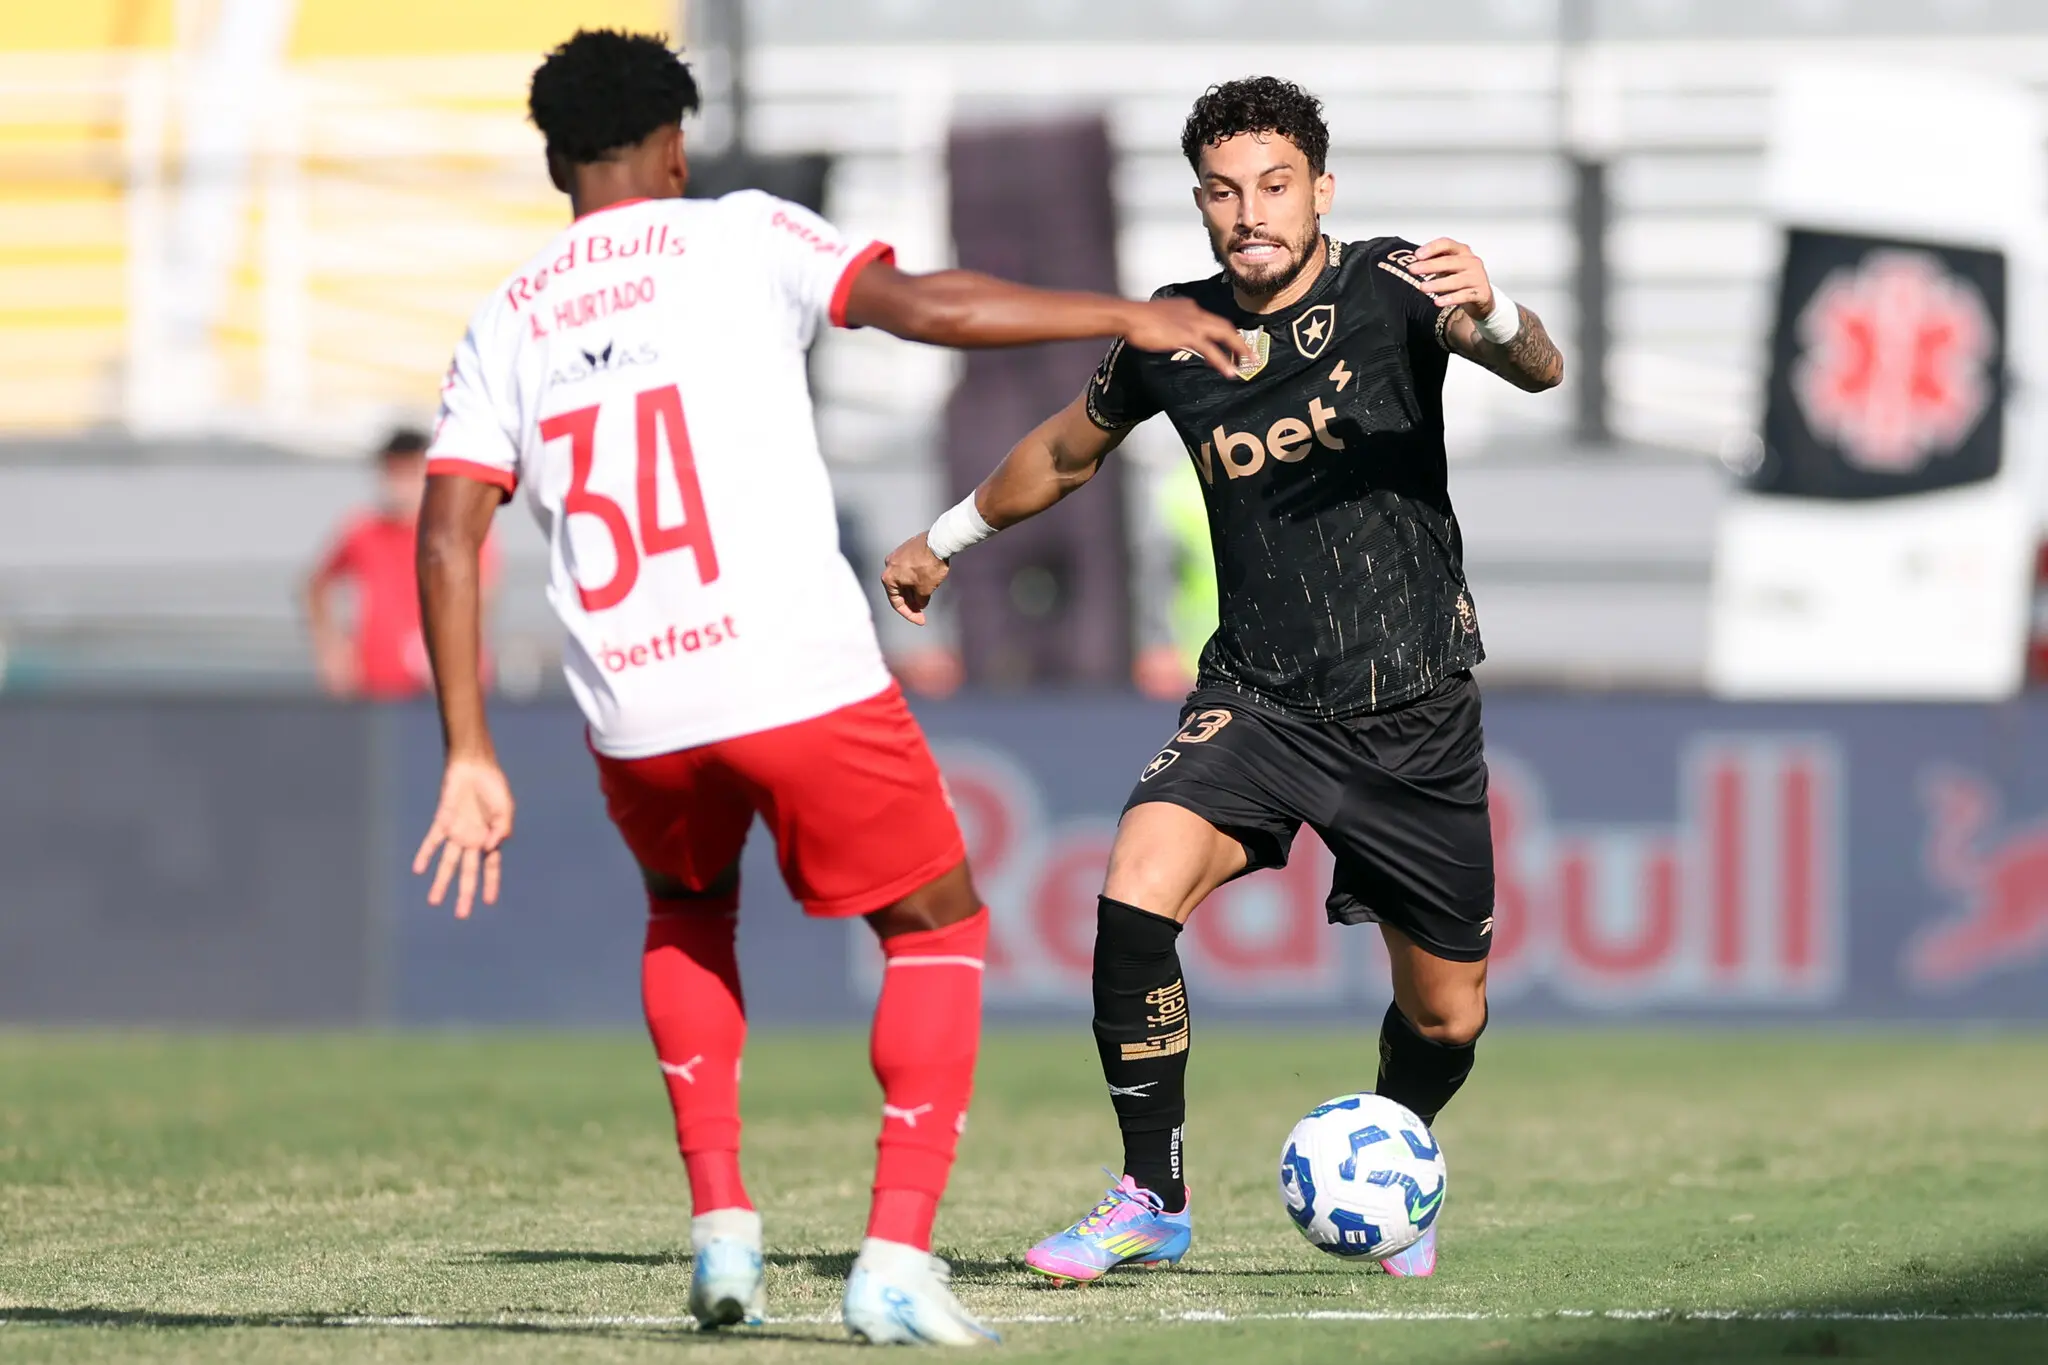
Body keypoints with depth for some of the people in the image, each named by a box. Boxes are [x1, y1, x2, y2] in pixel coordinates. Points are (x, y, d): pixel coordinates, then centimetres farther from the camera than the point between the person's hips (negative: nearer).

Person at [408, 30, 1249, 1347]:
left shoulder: (507, 322, 14)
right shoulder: (739, 237, 4)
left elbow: (449, 534, 5)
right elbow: (924, 305, -11)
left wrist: (470, 756, 5)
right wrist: (1125, 317, -3)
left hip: (636, 717, 4)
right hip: (804, 683, -4)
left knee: (688, 916, 34)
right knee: (937, 930, 15)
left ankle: (721, 1222, 18)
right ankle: (897, 1261, -1)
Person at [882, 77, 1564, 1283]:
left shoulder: (1389, 288, -10)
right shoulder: (1174, 332, 0)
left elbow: (1538, 370, -28)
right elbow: (1071, 450, 20)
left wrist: (1494, 316, -51)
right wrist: (947, 539, 31)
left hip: (1415, 716, -2)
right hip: (1258, 699, 2)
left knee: (1446, 1017, 7)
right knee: (1136, 894, -24)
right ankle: (1153, 1199, -12)